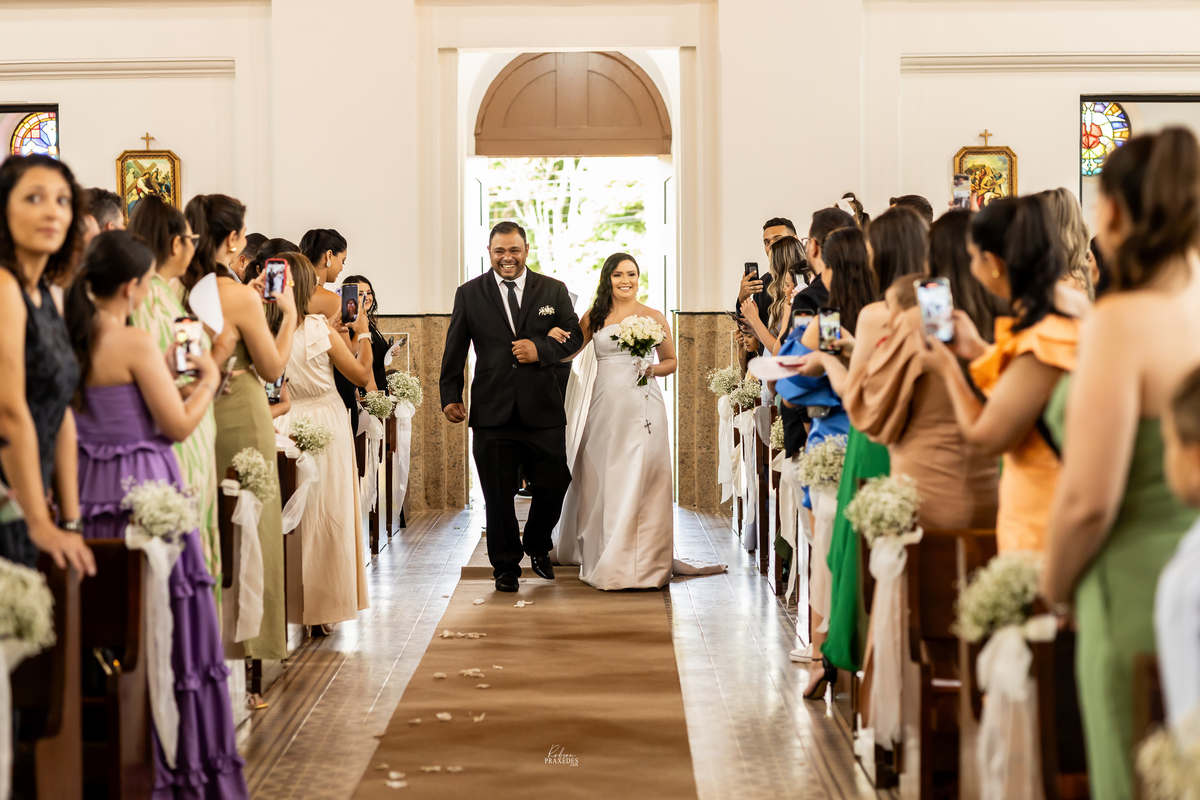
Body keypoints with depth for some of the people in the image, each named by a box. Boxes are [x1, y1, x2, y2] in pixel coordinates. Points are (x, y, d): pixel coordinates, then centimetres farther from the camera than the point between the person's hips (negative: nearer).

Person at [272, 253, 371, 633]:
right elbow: (361, 375, -4)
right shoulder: (319, 328, -13)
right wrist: (362, 333, 7)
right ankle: (323, 609, 12)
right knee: (327, 517, 7)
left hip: (282, 427, 3)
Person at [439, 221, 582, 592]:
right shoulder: (469, 294, 6)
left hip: (543, 409, 1)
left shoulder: (553, 290, 7)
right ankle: (506, 565, 19)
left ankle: (537, 547, 32)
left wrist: (541, 349, -10)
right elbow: (454, 350, 7)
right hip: (493, 411, -1)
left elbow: (574, 335, 8)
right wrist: (450, 396, -1)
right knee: (498, 495, 4)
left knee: (553, 484, 5)